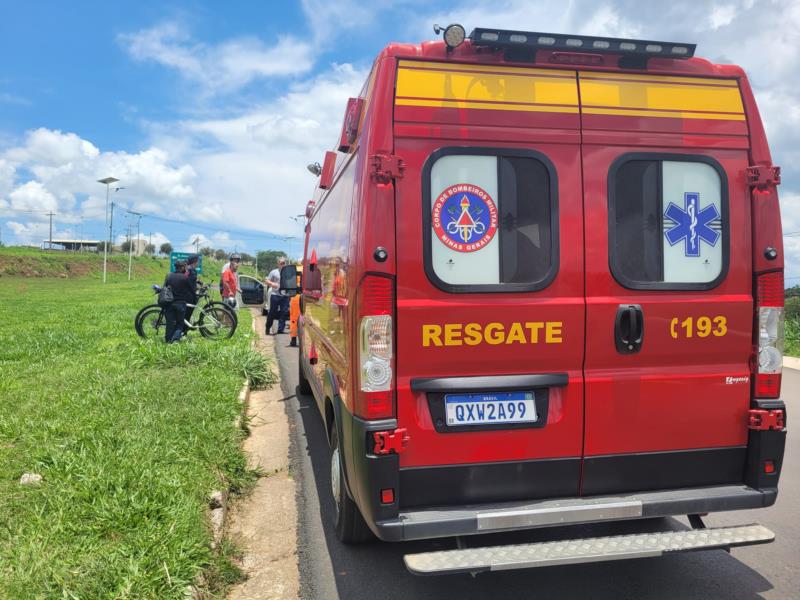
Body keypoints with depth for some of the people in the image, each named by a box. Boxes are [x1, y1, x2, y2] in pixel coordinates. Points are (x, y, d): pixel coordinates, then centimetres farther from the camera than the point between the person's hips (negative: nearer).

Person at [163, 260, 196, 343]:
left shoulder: (168, 276, 7)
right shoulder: (185, 278, -6)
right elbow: (191, 290, 2)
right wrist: (195, 300, 16)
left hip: (170, 303, 4)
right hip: (180, 303, -4)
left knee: (170, 322, 9)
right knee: (180, 323, 6)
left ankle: (168, 339, 8)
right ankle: (176, 337, -10)